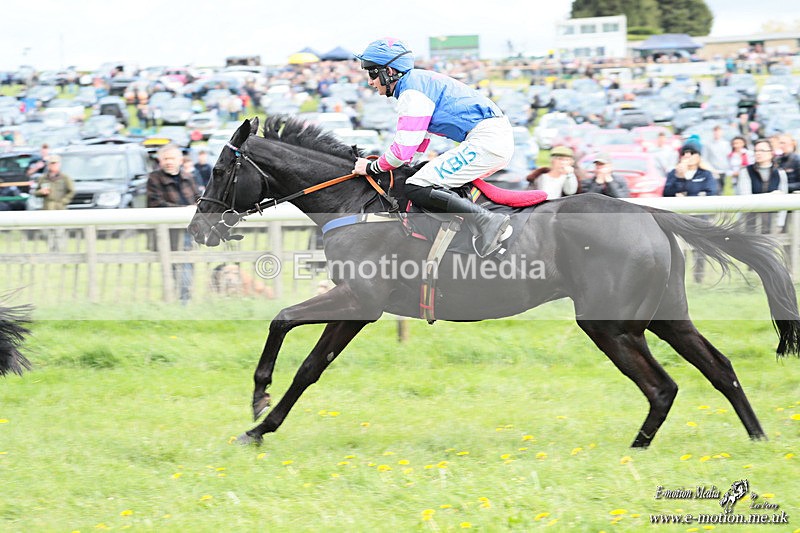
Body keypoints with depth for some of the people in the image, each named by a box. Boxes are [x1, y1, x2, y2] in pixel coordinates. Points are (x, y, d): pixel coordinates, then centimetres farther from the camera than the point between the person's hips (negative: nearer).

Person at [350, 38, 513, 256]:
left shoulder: (412, 92, -10)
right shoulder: (420, 80, 21)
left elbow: (404, 150, -12)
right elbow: (418, 145, 29)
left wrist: (372, 167, 3)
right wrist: (399, 167, 27)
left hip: (484, 140, -11)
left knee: (416, 189, -15)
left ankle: (488, 222, -27)